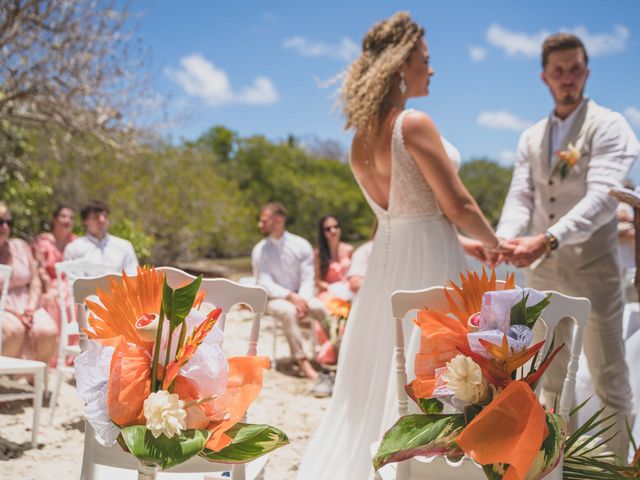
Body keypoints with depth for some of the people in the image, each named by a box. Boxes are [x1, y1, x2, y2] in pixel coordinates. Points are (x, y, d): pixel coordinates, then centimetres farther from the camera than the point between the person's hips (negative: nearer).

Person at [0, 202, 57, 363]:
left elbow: (36, 282, 12)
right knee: (14, 329, -37)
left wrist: (30, 309, -6)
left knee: (48, 331, -27)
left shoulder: (21, 246, 15)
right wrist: (16, 313, -17)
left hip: (27, 306, 4)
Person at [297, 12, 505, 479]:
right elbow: (457, 205, -12)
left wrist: (461, 243, 22)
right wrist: (494, 243, 6)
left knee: (378, 377, 15)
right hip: (428, 263, -8)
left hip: (388, 258, 8)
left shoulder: (361, 137, 9)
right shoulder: (414, 123, -15)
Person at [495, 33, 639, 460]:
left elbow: (602, 197, -20)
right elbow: (520, 197, 2)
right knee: (551, 374, 14)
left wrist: (547, 240, -33)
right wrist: (506, 240, -20)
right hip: (543, 270, 6)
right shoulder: (531, 138, 12)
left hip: (592, 268, -5)